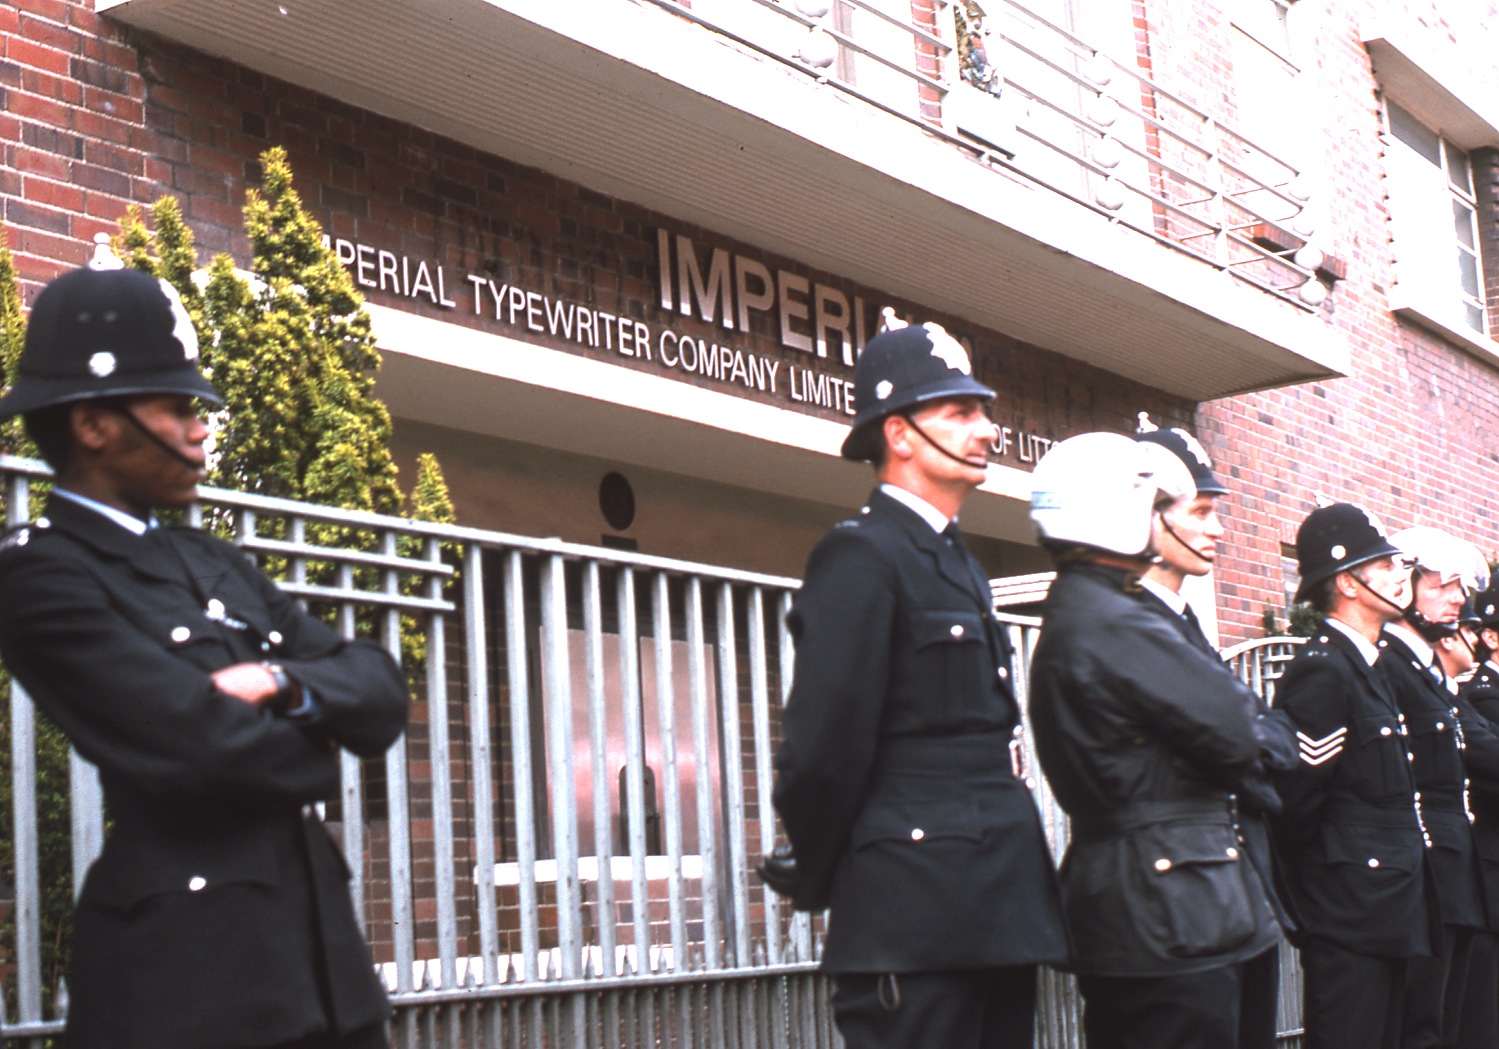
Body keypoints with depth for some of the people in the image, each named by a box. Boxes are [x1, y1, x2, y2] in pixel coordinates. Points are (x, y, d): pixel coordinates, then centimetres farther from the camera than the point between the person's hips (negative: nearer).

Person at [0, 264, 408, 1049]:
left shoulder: (214, 565, 16)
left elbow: (381, 696, 10)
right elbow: (204, 749, -19)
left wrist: (284, 683, -10)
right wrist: (314, 748, 1)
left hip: (320, 947, 7)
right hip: (187, 970, -7)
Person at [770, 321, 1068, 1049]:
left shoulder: (961, 567, 20)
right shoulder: (860, 556, -10)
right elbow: (824, 747, -16)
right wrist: (820, 886, -5)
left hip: (997, 913, 9)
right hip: (916, 926, -9)